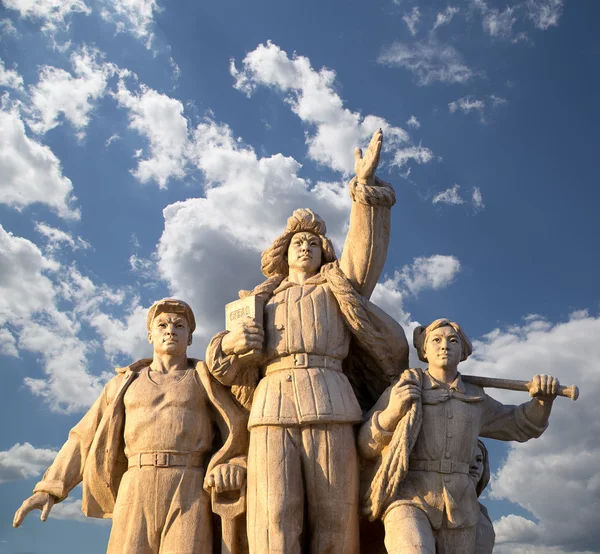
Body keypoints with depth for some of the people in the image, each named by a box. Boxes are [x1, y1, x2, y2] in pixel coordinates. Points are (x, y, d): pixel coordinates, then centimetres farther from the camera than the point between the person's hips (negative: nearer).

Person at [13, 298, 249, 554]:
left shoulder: (207, 381, 14)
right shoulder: (126, 384, 19)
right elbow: (86, 438, 17)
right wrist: (49, 489, 8)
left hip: (190, 495, -2)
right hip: (139, 494, 2)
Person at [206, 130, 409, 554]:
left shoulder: (336, 285, 24)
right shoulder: (261, 300, 27)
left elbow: (366, 250, 7)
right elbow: (229, 365, 20)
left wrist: (366, 185, -2)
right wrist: (230, 343, -3)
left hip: (329, 410, 0)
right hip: (272, 411, 1)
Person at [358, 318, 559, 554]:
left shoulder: (474, 400, 15)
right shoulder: (401, 392, 4)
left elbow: (524, 425, 23)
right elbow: (366, 446, 3)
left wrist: (545, 394, 1)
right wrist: (391, 413, -16)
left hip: (455, 510, 5)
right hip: (408, 503, -4)